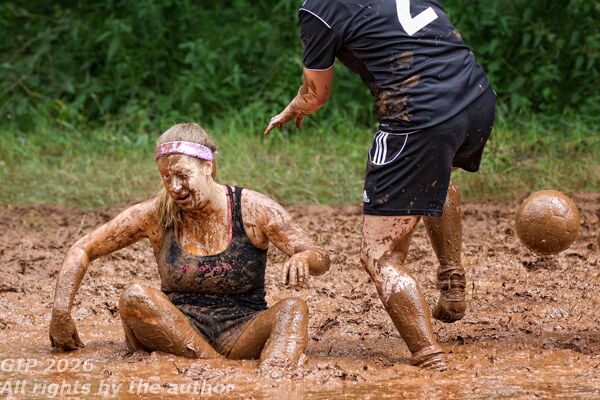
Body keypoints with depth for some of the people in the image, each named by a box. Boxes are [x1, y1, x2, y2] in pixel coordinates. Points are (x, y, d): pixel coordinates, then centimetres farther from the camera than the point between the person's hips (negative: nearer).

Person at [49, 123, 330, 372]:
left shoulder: (251, 209, -4)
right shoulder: (157, 215, -2)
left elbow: (321, 259, -5)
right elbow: (82, 250, 5)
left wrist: (302, 259, -29)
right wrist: (61, 314, -6)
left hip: (241, 333, -1)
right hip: (179, 330, 1)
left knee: (292, 310, -30)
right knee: (134, 298, -28)